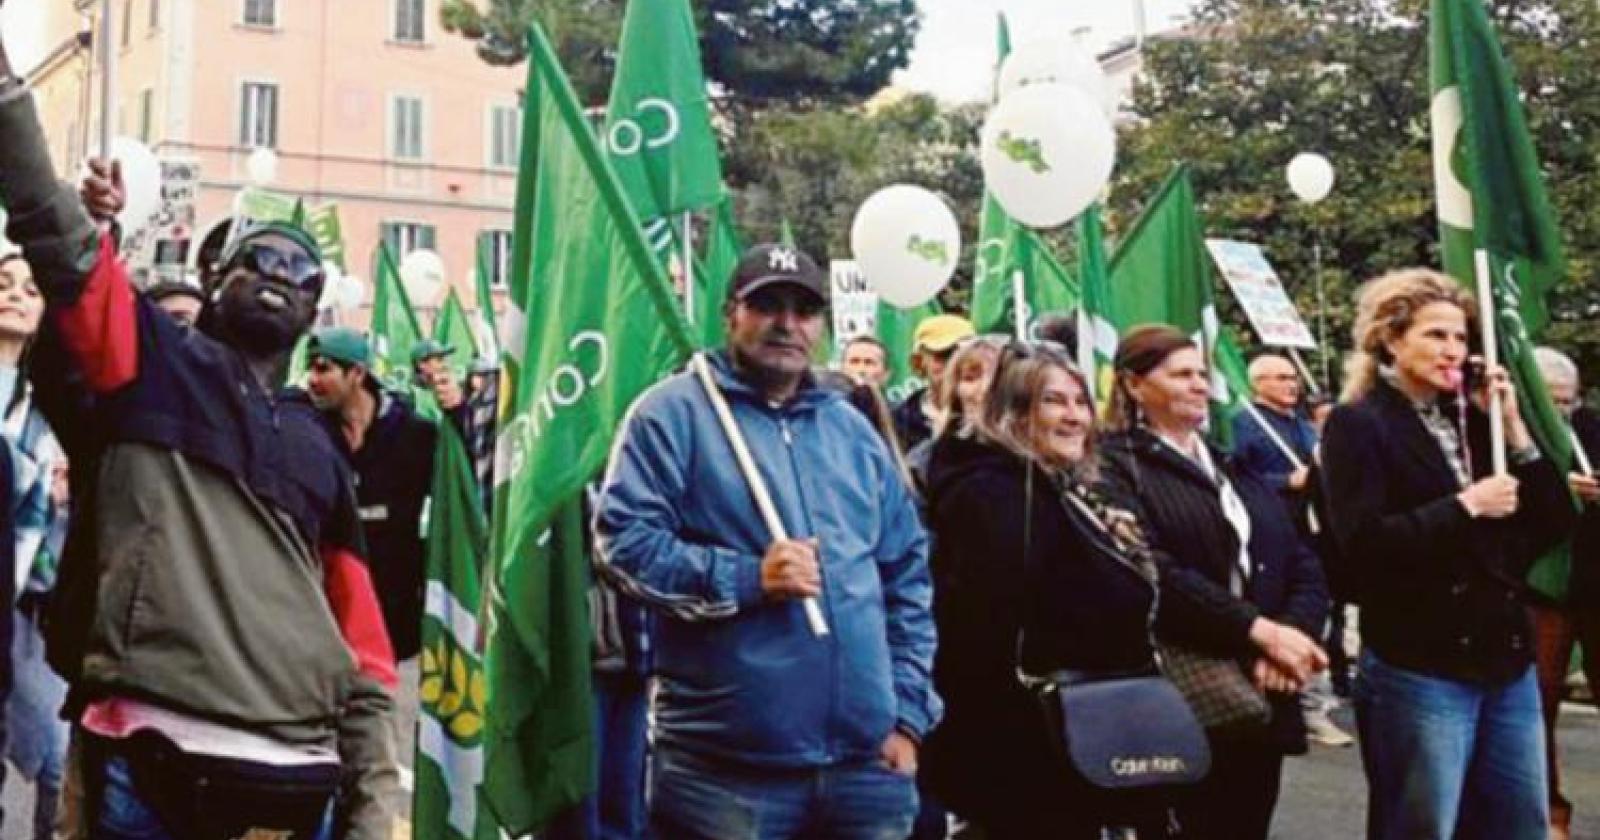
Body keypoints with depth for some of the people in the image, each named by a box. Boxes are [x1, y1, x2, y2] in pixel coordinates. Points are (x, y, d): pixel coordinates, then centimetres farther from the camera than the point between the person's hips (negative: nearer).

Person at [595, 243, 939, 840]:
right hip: (724, 768, -5)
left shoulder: (852, 429, 17)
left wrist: (907, 712, 11)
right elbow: (623, 540, -10)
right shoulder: (675, 412, -1)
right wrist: (744, 578, -19)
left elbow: (907, 578, 18)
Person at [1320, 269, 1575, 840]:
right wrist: (1465, 507, -15)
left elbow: (1552, 527, 11)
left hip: (1507, 666, 7)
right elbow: (1363, 545, -17)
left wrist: (1514, 430, 3)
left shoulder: (1472, 423, 15)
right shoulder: (1358, 425, -5)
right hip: (1418, 671, -6)